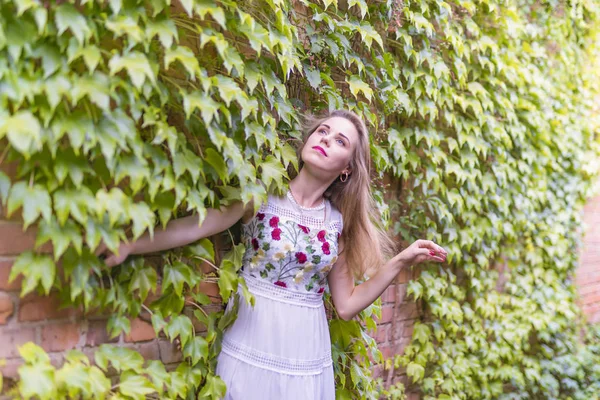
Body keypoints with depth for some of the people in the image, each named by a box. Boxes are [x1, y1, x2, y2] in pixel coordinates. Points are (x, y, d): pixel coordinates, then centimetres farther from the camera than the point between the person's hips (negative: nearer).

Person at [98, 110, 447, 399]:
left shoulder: (339, 223, 2)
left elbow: (346, 305, 3)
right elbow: (195, 227, -18)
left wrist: (401, 261, -2)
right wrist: (126, 246, -29)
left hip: (307, 362, 3)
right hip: (250, 351, -2)